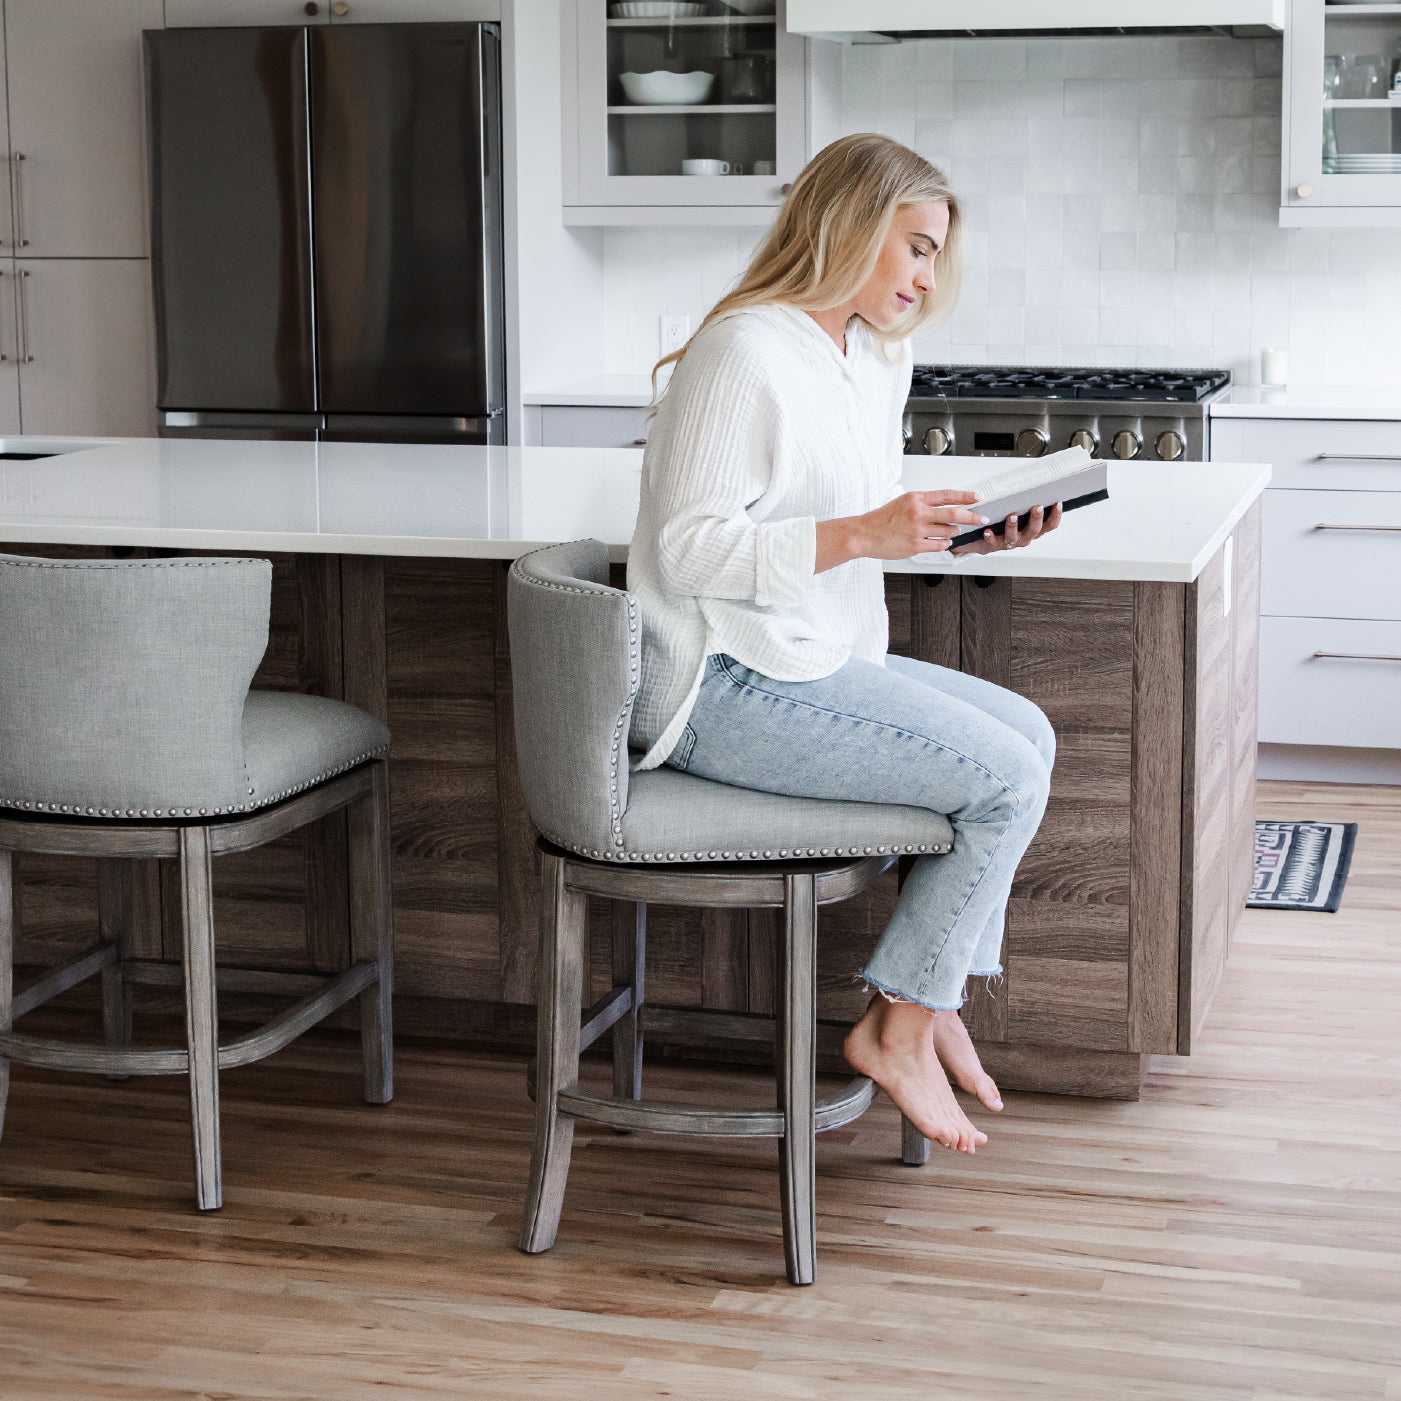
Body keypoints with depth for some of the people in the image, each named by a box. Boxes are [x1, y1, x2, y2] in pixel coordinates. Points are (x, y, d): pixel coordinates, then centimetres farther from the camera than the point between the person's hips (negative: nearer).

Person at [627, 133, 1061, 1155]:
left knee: (1026, 732, 9)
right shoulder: (745, 353, -17)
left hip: (813, 665, 10)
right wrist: (862, 535, -28)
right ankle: (897, 1027, -2)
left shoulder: (877, 360, 13)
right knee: (1005, 780, -14)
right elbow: (687, 548, -22)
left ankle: (931, 1004, 10)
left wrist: (968, 532, 3)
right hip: (727, 689, -10)